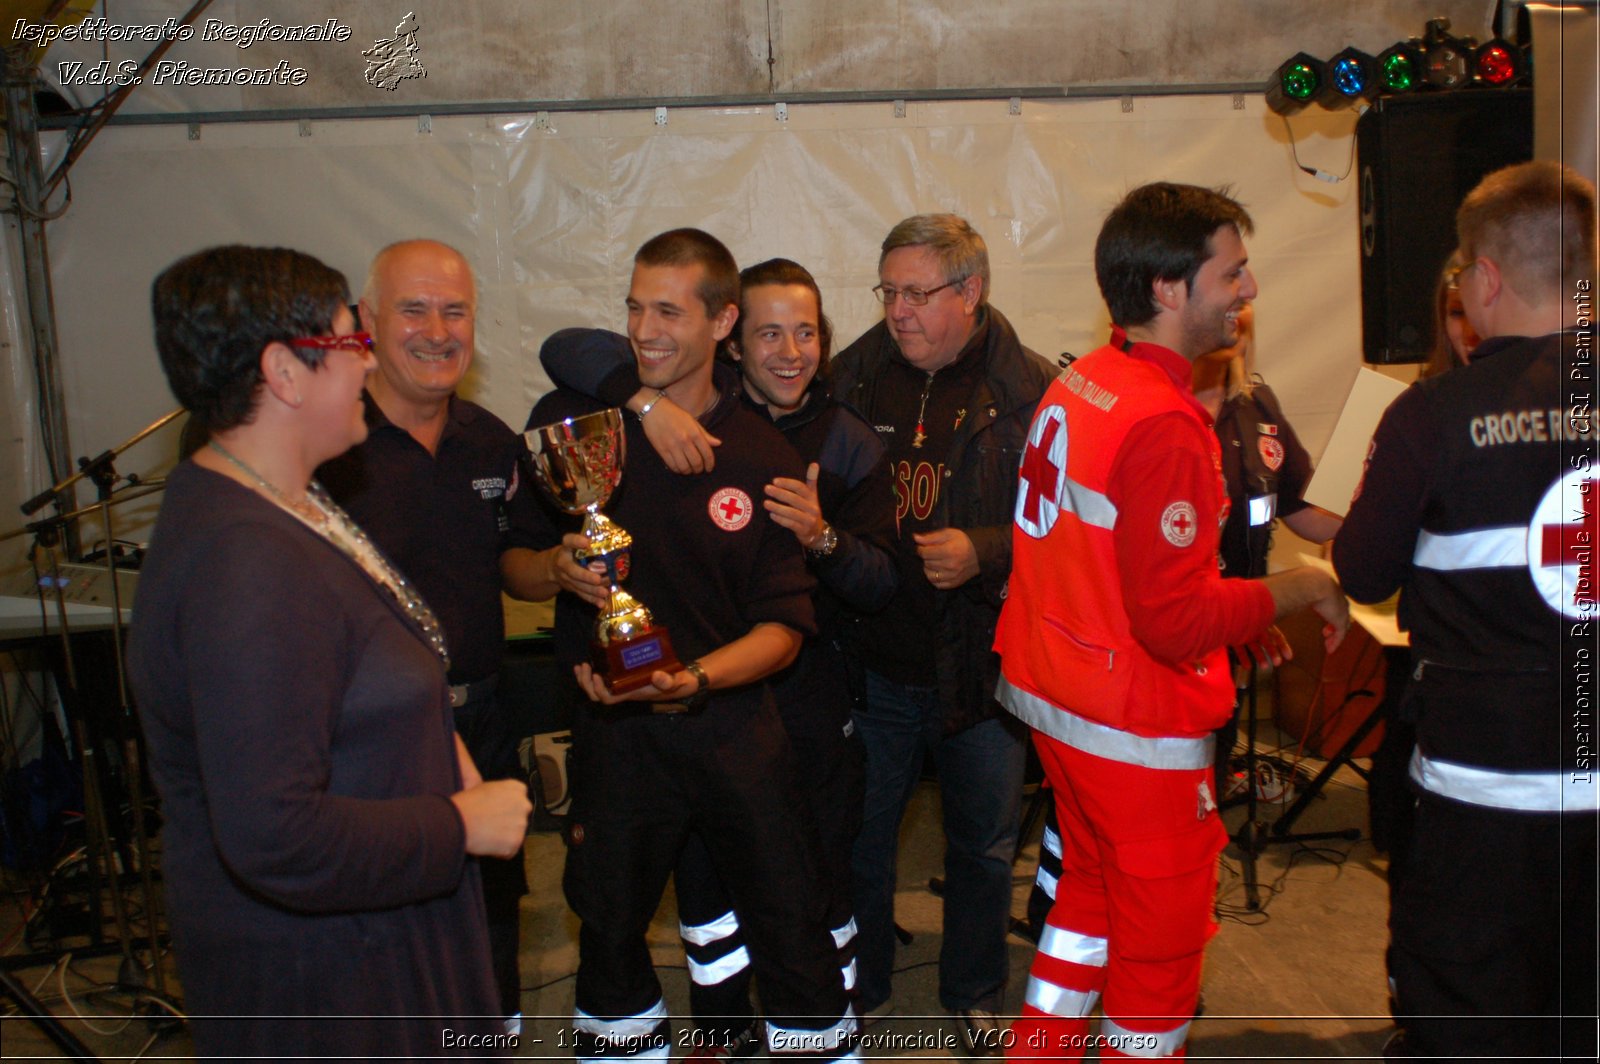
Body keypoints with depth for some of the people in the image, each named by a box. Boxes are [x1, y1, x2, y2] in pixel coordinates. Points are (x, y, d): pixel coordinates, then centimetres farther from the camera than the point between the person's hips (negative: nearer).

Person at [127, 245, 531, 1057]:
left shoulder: (287, 504, 4)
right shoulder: (247, 566, -30)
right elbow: (275, 838, -34)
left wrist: (438, 750, 5)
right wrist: (461, 824, -21)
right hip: (316, 968, -9)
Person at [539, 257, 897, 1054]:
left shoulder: (848, 442, 0)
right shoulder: (698, 410, -3)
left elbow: (879, 584, -4)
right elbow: (567, 350, -13)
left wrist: (823, 537, -24)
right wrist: (648, 400, -30)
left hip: (805, 686, 0)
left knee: (820, 870, 9)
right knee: (703, 868, 16)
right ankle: (723, 1025, 39)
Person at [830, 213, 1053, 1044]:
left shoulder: (1029, 391, -9)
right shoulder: (852, 377, 0)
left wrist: (984, 551, -24)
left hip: (984, 664, -1)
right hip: (874, 658, 2)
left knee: (984, 844, 17)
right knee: (860, 835, 16)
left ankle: (974, 992, 41)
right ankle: (858, 987, 40)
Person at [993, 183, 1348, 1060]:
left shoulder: (1075, 386, 4)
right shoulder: (1165, 425, -25)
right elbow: (1176, 622, -27)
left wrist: (1240, 617, 12)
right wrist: (1300, 589, -12)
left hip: (1050, 694, 9)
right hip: (1136, 725, -9)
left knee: (1091, 890, 27)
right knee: (1161, 939, 11)